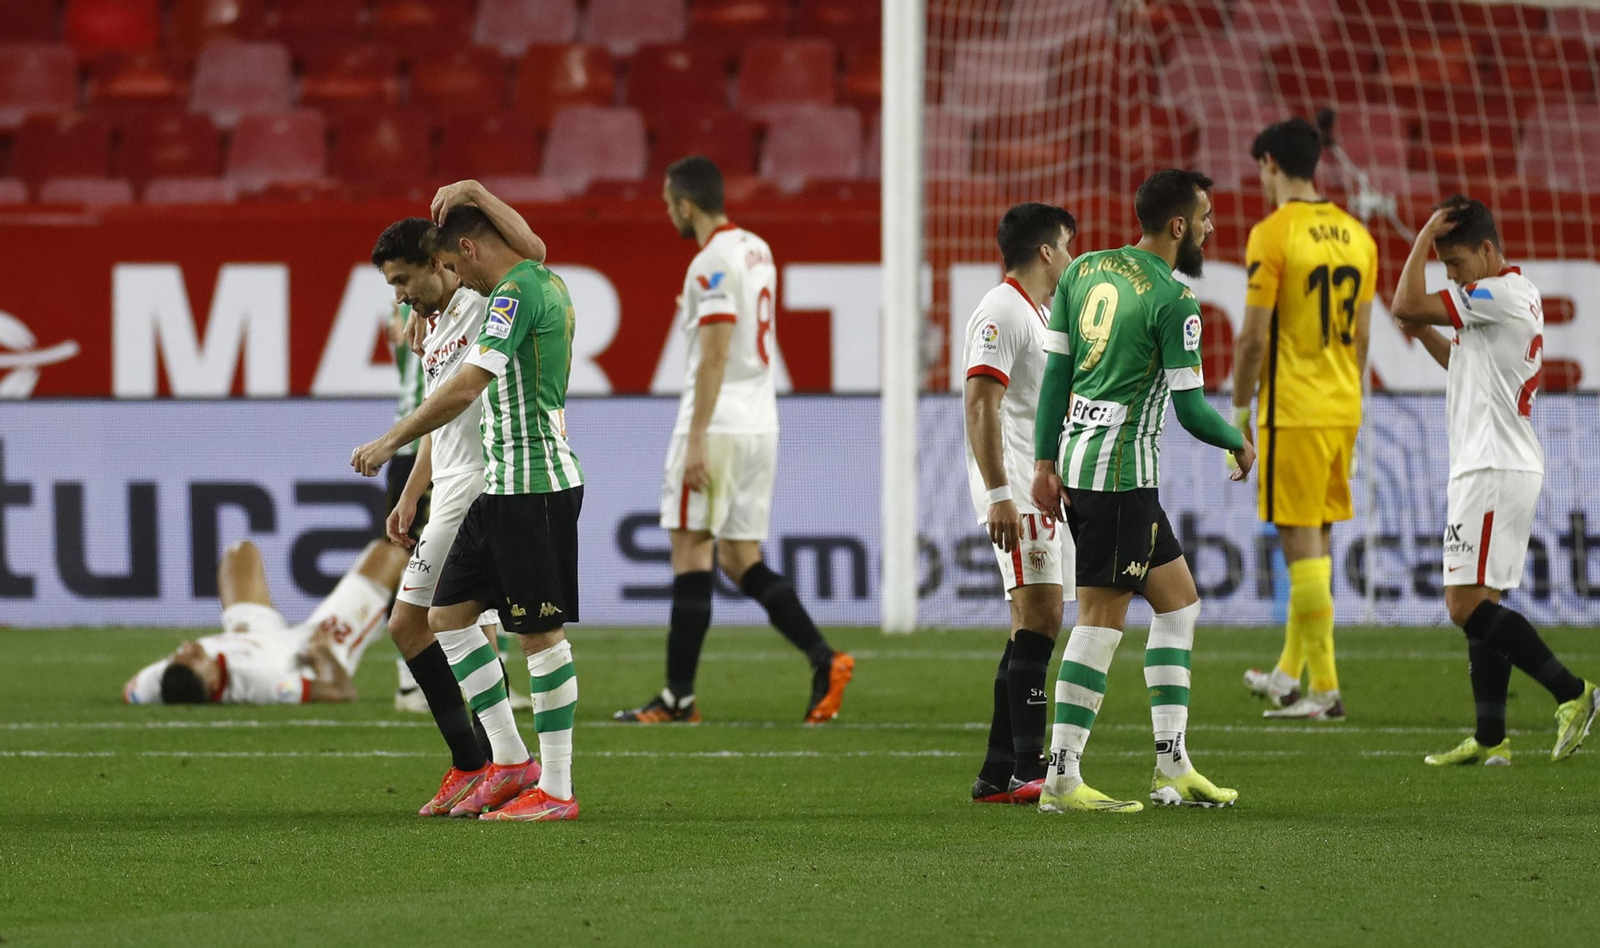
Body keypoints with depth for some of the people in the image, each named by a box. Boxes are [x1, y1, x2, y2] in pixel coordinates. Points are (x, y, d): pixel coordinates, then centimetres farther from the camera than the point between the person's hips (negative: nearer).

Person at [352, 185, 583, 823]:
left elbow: (465, 388, -23)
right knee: (447, 616, 11)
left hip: (532, 485, -10)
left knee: (540, 633, -6)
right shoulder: (545, 282, 14)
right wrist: (477, 197, 24)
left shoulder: (515, 293, -16)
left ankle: (557, 791, -2)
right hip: (501, 484, 10)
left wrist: (390, 443, -17)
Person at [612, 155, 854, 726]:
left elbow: (715, 357, -18)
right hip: (761, 421, 9)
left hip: (717, 423, -9)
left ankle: (679, 696, -4)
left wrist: (697, 439, -19)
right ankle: (823, 659, -4)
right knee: (740, 560, 10)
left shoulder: (713, 262, -13)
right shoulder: (756, 251, 14)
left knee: (690, 551, -5)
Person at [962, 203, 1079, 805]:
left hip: (1046, 490, 10)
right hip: (1017, 490, -10)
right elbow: (981, 405, -19)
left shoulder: (1040, 315, 22)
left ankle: (999, 775, 10)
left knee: (1034, 629, 8)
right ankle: (1028, 769, -21)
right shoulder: (1002, 311, -10)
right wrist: (999, 496, -25)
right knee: (1039, 618, -17)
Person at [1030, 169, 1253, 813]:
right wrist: (1241, 444, 8)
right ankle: (1062, 779, -6)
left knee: (1179, 602, 15)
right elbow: (1190, 409, -11)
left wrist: (1047, 462, 14)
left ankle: (1171, 765, 14)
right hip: (1121, 471, -9)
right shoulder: (1174, 300, -12)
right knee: (1101, 619, -5)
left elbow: (1055, 371, 11)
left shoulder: (1084, 271, 10)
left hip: (1077, 458, 9)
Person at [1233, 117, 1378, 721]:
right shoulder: (1355, 235, 10)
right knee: (1317, 540, 16)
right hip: (1343, 410, 7)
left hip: (1293, 412, -7)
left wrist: (1239, 410, -3)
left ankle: (1325, 689, -7)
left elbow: (1254, 336, -13)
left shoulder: (1273, 234, -11)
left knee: (1302, 543, -5)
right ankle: (1290, 675, 26)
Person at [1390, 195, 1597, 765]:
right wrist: (1425, 335, 16)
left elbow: (1406, 305, -18)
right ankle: (1490, 739, 9)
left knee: (1467, 603, -14)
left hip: (1494, 470, -11)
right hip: (1491, 467, 11)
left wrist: (1424, 237, -9)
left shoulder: (1502, 293, -14)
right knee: (1480, 605, 9)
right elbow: (1468, 365, 30)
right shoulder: (1511, 296, 18)